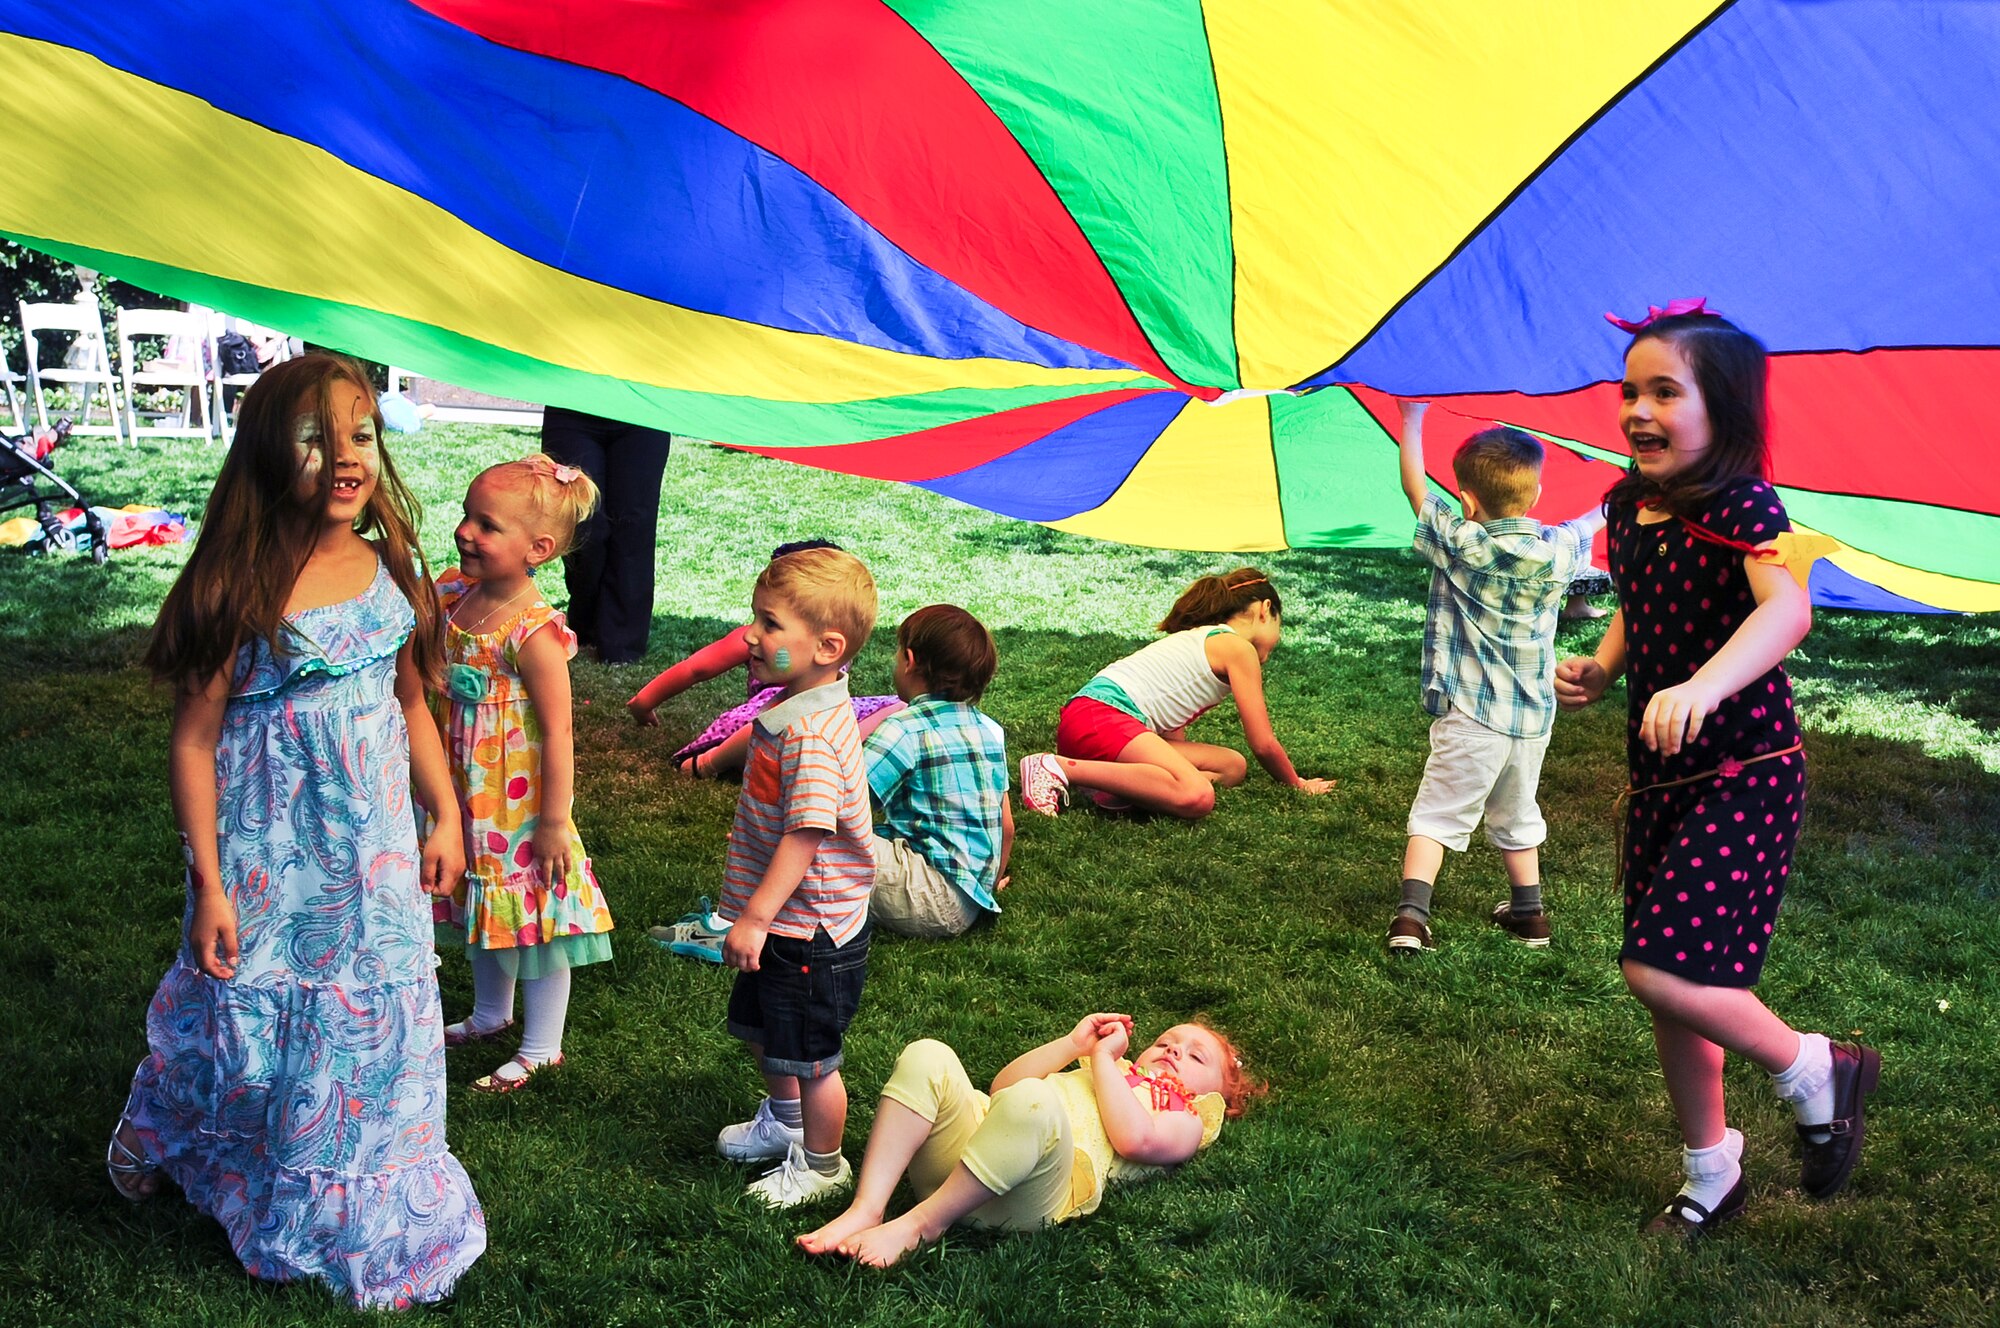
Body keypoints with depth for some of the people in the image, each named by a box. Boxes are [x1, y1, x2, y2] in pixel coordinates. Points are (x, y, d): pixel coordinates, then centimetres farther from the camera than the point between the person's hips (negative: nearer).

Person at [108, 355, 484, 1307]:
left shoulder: (387, 568, 0)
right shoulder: (241, 585, -17)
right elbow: (194, 737, -14)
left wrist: (445, 819, 10)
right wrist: (208, 882, -14)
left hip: (374, 853, 5)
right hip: (270, 856, -5)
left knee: (368, 1021, 14)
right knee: (248, 1021, 10)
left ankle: (356, 1213, 35)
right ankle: (158, 1131, 45)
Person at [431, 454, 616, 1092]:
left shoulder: (533, 633, -26)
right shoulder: (451, 594, -2)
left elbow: (558, 733, -22)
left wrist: (554, 822, -19)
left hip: (519, 806, -8)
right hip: (466, 799, 8)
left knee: (533, 918, 8)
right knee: (485, 909, 25)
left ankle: (541, 1047, 25)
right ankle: (491, 1014, 47)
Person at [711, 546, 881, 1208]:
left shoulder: (811, 736, -29)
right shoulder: (795, 709, 3)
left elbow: (805, 836, -31)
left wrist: (755, 918, -28)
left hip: (811, 931, -10)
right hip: (783, 923, 10)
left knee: (809, 1058, 7)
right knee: (762, 1029, 27)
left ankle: (823, 1164, 28)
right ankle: (784, 1121, 51)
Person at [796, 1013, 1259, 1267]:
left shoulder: (1187, 1121, 22)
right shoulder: (1099, 1072, 41)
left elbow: (1133, 1139, -3)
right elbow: (1003, 1085, 29)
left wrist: (1103, 1056, 9)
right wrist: (1073, 1044, 22)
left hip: (1026, 1197, -6)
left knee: (1033, 1100, -39)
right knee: (925, 1057, -21)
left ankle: (919, 1224, -28)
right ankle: (866, 1209, -28)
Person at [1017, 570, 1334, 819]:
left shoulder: (1199, 637, 29)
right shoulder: (1239, 648, 2)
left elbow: (1173, 733, 34)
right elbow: (1264, 744, 4)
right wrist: (1296, 783, 19)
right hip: (1102, 717, -10)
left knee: (1233, 766, 9)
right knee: (1197, 798, -32)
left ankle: (1120, 784, -9)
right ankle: (1060, 768, -26)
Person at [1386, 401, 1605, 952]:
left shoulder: (1458, 544, -12)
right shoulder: (1556, 553, -2)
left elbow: (1416, 490, 2)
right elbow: (1586, 526, 22)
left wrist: (1412, 420, 14)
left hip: (1471, 712, -4)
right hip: (1534, 715, 5)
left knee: (1437, 813, -2)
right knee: (1516, 815, 23)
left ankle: (1412, 914, -14)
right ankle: (1528, 912, 32)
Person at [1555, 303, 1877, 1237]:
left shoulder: (1741, 507, -18)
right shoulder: (1628, 507, 5)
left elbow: (1787, 608, -37)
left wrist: (1702, 687, -52)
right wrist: (1599, 670, 3)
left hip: (1744, 775, -7)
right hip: (1659, 776, 8)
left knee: (1662, 971, -15)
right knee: (1671, 982, 14)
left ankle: (1816, 1073, 13)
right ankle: (1710, 1173, 33)